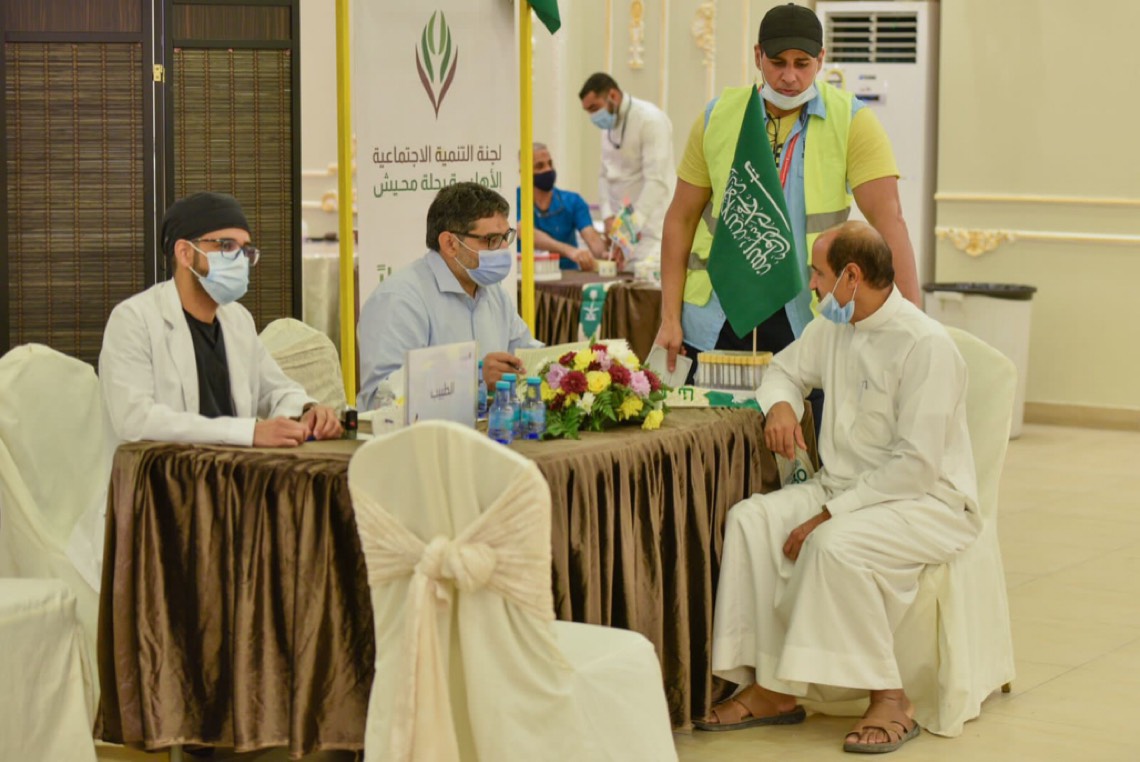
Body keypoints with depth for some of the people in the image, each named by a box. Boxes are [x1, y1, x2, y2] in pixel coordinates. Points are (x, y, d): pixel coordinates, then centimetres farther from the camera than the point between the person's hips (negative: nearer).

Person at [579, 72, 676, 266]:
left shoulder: (651, 120, -13)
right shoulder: (609, 125, 13)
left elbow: (657, 181, -19)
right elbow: (605, 174, 14)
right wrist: (608, 217, -2)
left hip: (650, 223, -7)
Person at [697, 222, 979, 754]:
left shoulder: (926, 345, -20)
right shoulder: (832, 328, 6)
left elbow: (915, 465, -24)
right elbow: (786, 369, 26)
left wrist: (830, 514, -25)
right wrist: (781, 404, 0)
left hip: (929, 500, -8)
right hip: (844, 486, 8)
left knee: (836, 544, -35)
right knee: (750, 520, -14)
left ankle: (889, 701, -19)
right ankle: (770, 689, -12)